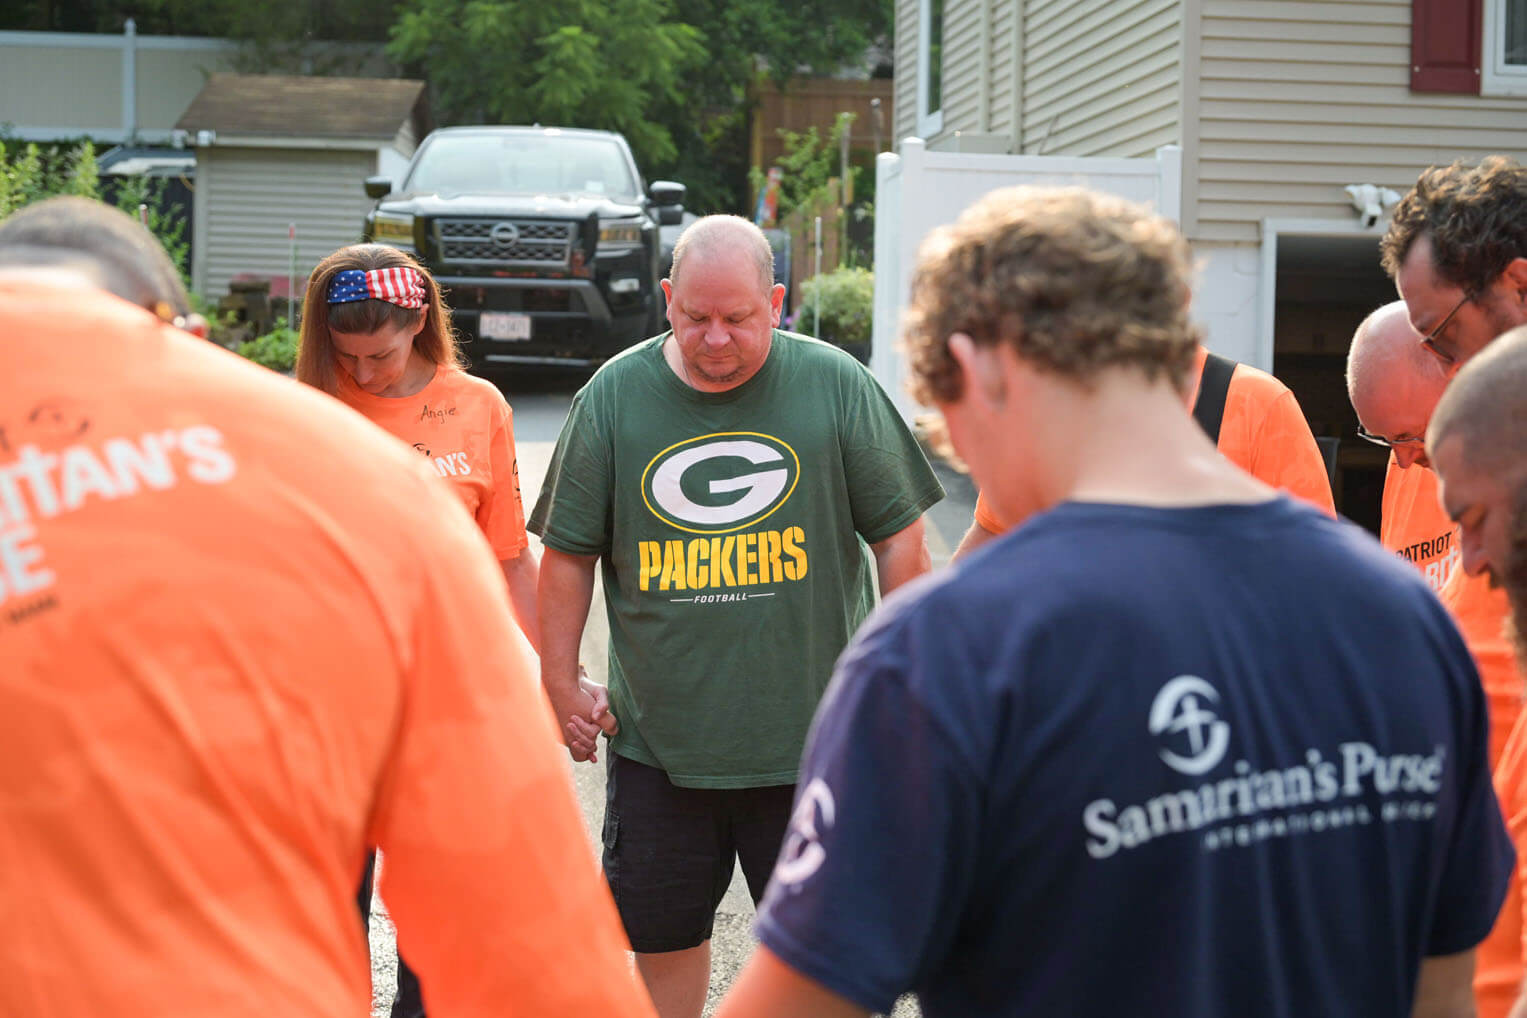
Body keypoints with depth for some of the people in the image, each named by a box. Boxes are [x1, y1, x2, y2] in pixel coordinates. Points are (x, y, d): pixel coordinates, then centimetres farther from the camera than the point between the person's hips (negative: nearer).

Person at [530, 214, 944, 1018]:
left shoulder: (836, 385, -3)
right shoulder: (613, 395, 0)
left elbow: (898, 534, 4)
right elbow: (568, 553, 6)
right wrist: (559, 680, 4)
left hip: (812, 735, -1)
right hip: (658, 737, 1)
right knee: (663, 936, 12)